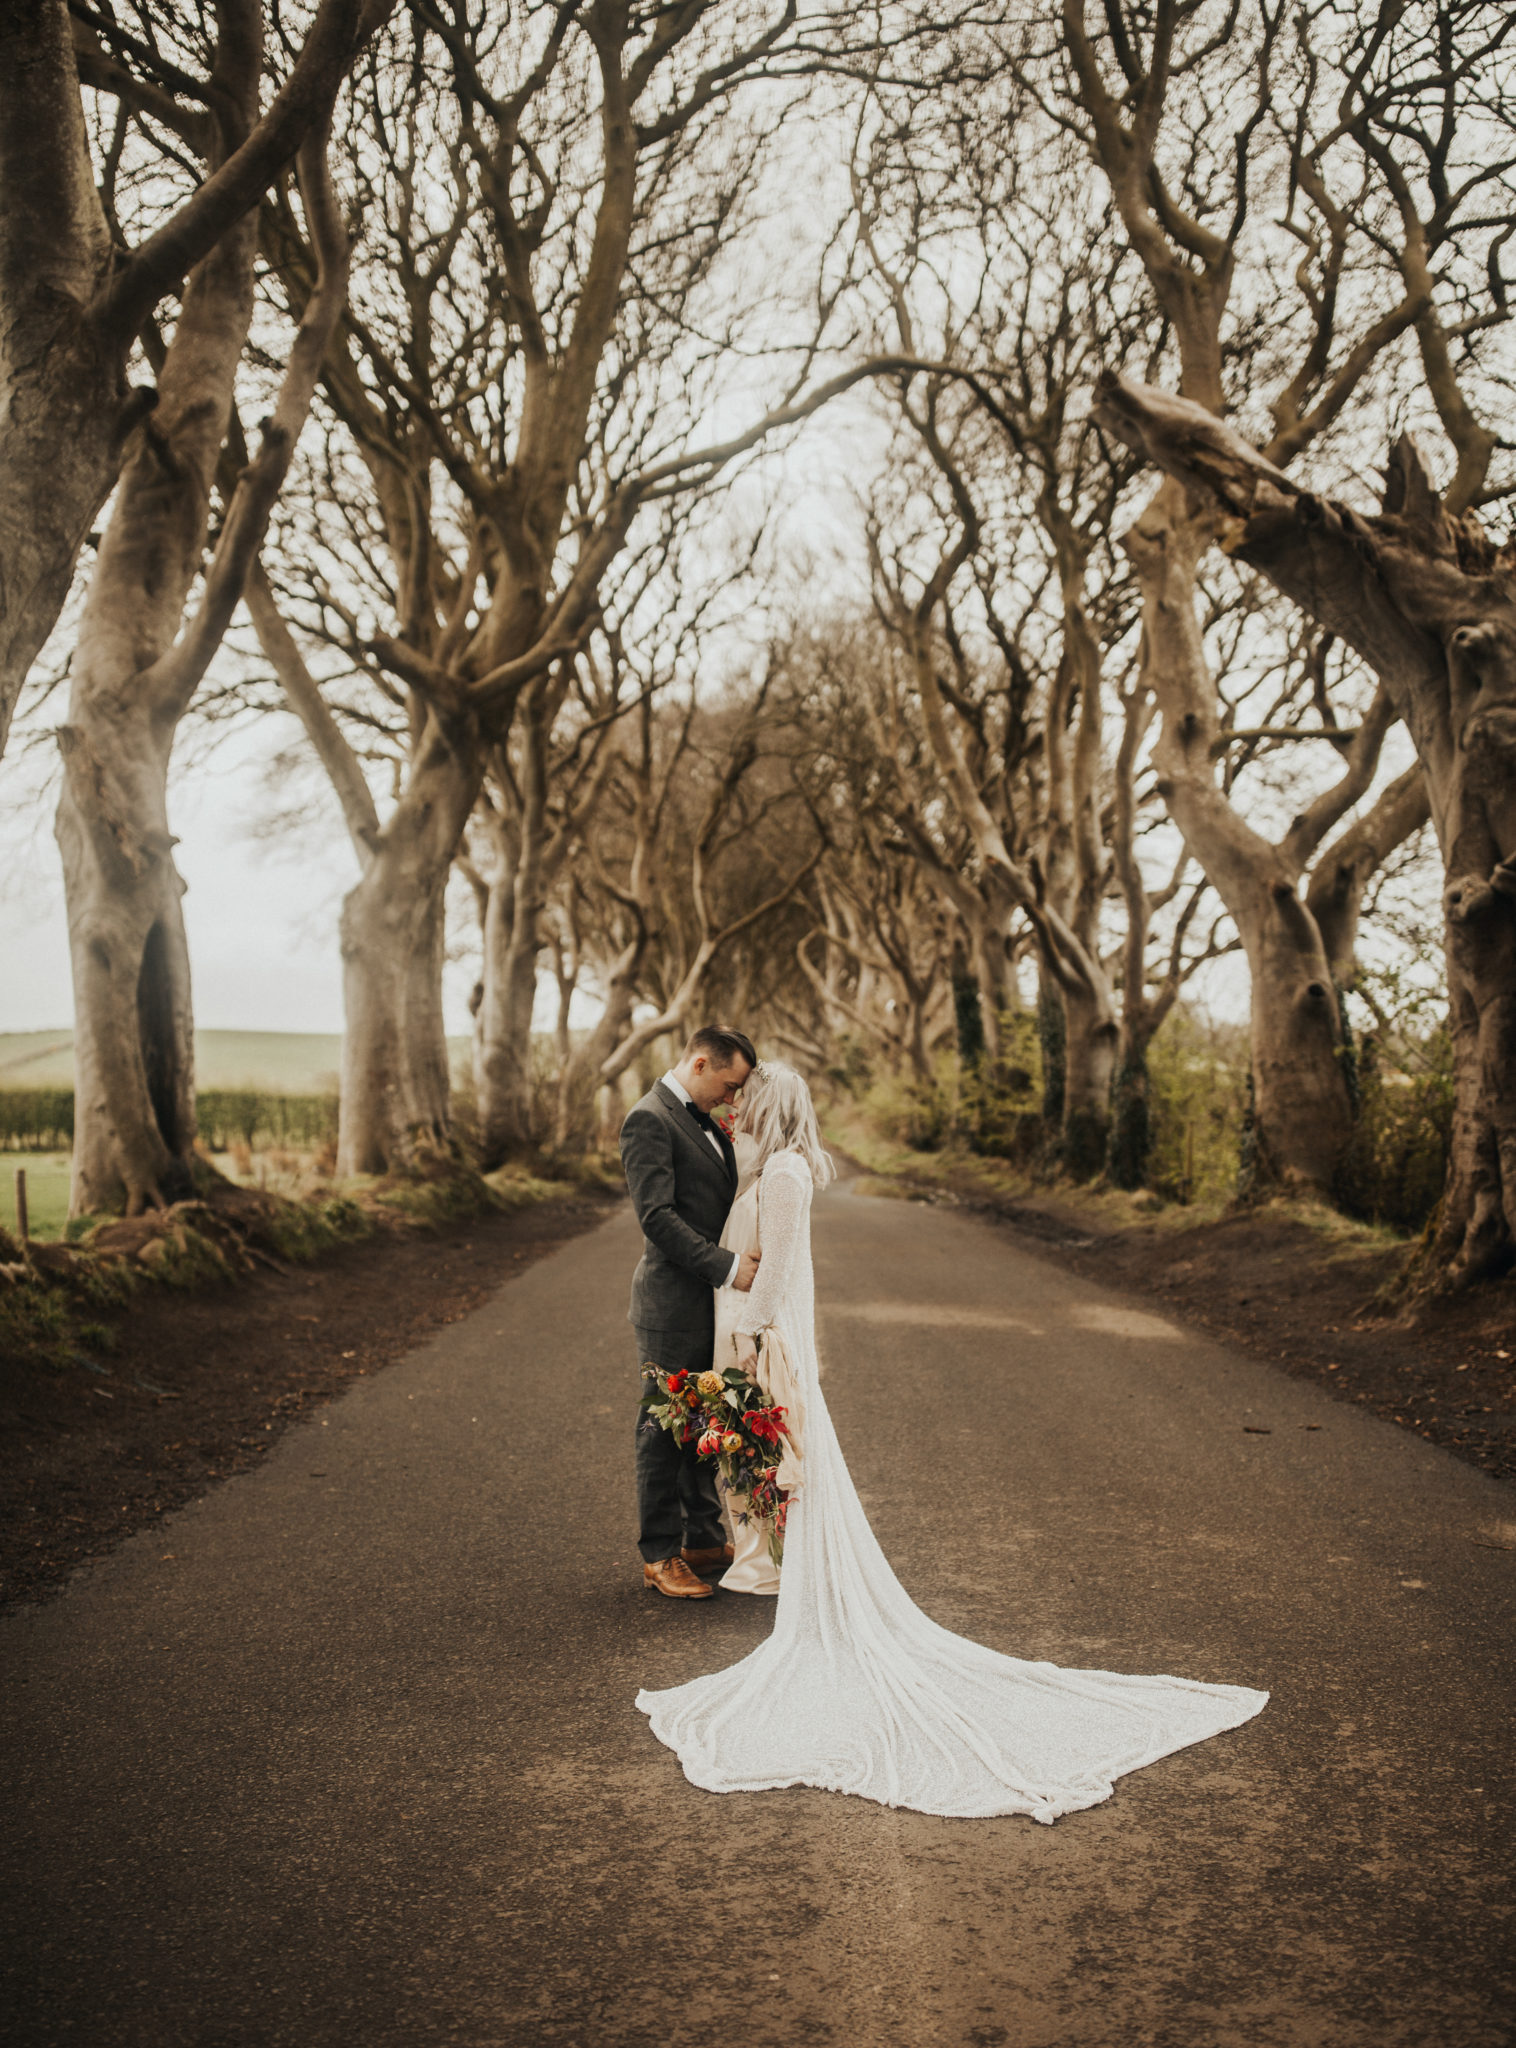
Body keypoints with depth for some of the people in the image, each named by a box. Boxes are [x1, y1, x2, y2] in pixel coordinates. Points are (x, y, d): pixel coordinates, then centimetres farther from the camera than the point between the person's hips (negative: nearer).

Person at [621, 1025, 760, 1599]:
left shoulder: (703, 1121, 15)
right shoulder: (649, 1120, -15)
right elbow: (657, 1216, -22)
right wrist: (727, 1266, -23)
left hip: (712, 1303, 9)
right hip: (674, 1305, -9)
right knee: (665, 1430, 1)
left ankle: (704, 1540, 27)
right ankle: (660, 1557, 10)